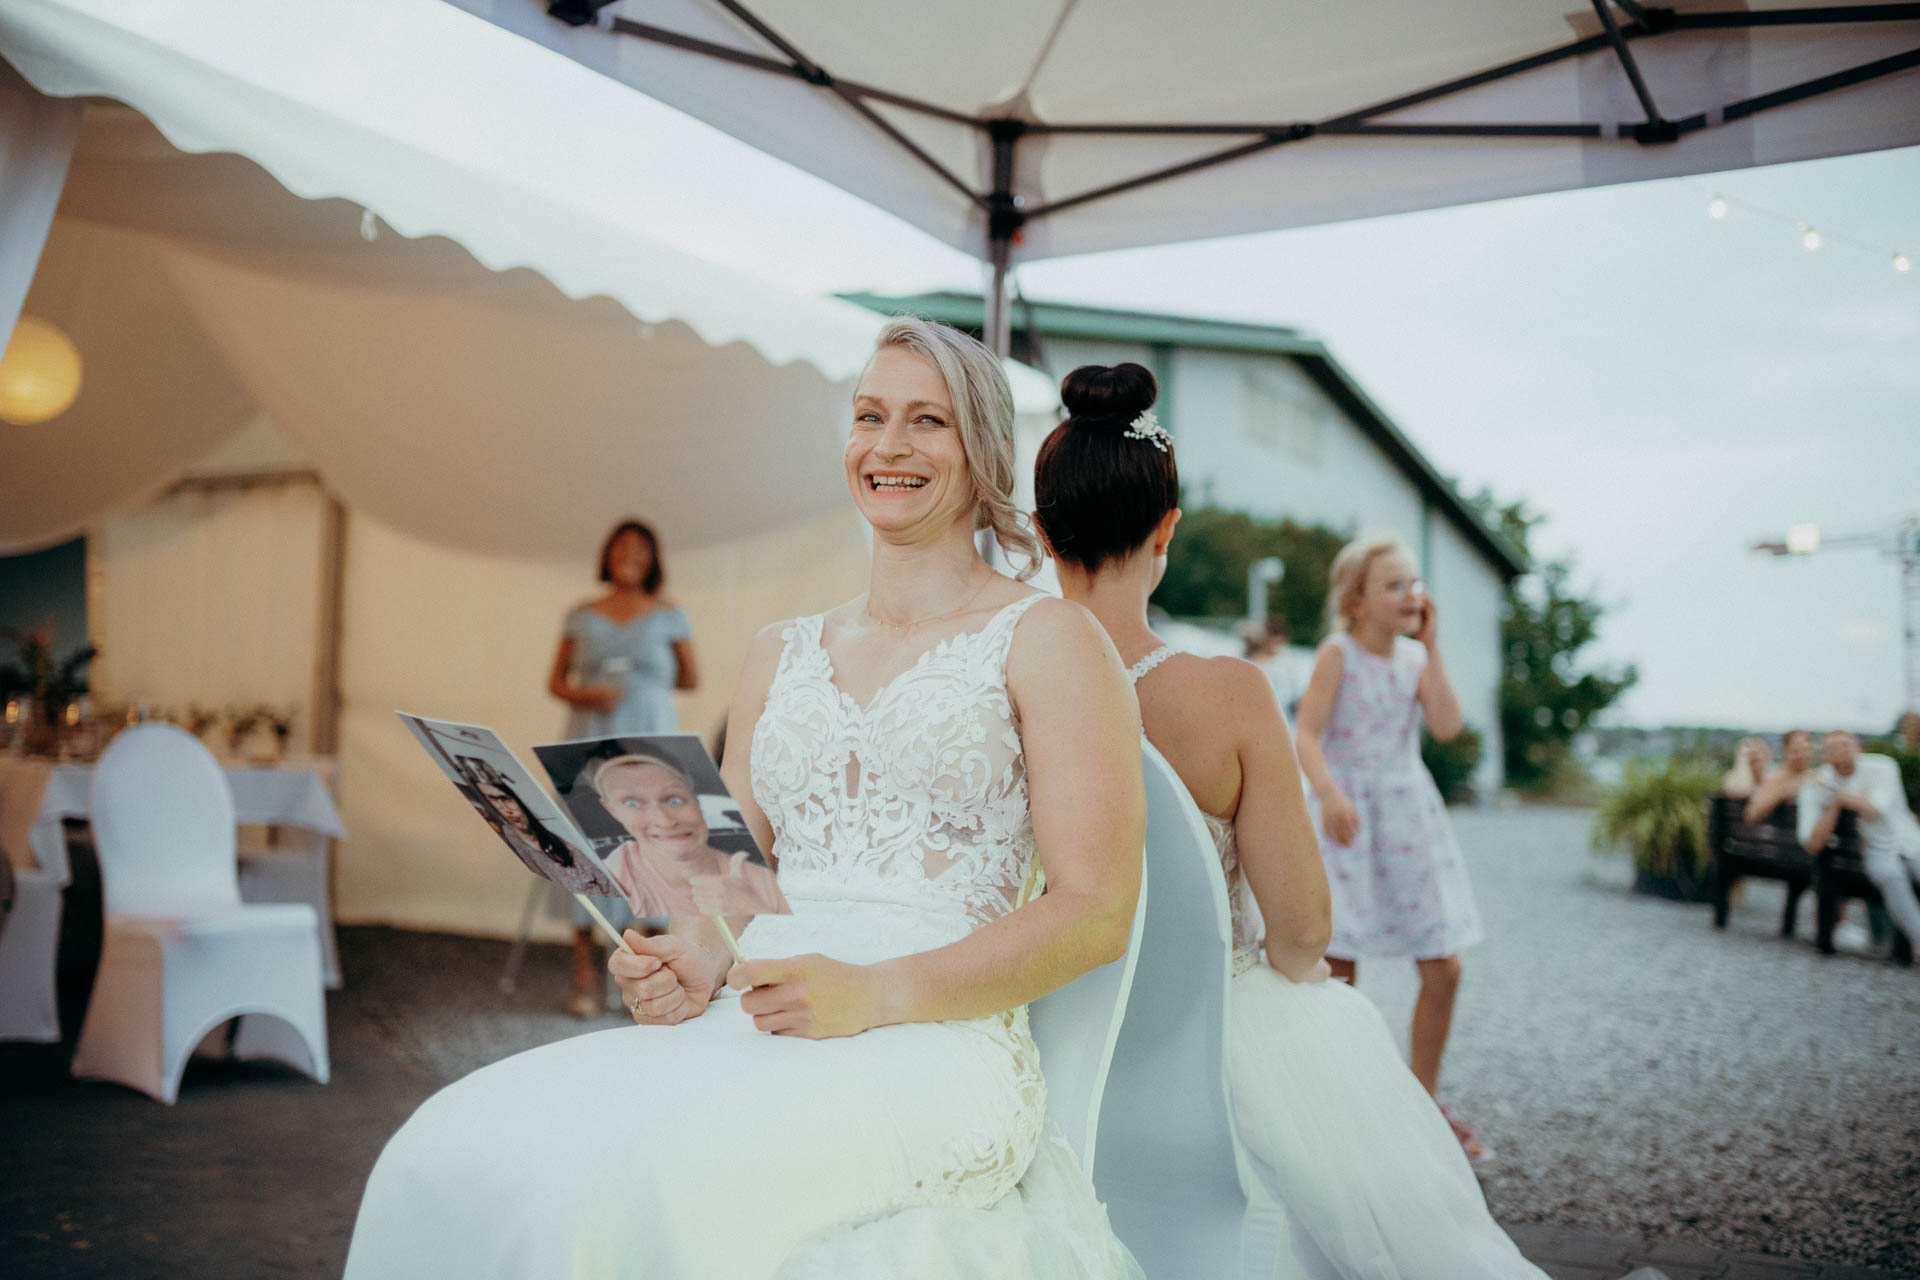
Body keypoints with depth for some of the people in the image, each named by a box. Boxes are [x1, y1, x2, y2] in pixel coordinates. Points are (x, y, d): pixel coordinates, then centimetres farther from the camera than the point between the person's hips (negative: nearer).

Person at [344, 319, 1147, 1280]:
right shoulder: (780, 657, 22)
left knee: (634, 1186, -33)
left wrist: (874, 994, -15)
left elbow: (1094, 913, -3)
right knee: (446, 1158, -21)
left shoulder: (1047, 641, 5)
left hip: (937, 1044, -5)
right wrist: (687, 960, -4)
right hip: (744, 1027, 5)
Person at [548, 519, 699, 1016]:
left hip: (649, 741, -1)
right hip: (590, 740, 1)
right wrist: (587, 694, -8)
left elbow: (691, 678, 13)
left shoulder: (669, 616, 8)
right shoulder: (582, 616, 12)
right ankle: (585, 975, -1)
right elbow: (555, 681, 11)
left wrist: (641, 683, 10)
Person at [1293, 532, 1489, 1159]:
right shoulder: (1337, 653, -7)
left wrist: (1431, 646, -6)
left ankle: (1424, 1097, 23)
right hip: (1348, 814, -5)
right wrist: (1329, 793, -31)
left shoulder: (1414, 657, 7)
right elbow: (1307, 734, -15)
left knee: (1443, 968, 5)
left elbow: (1447, 726, -7)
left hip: (1409, 813, 5)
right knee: (1339, 967, -2)